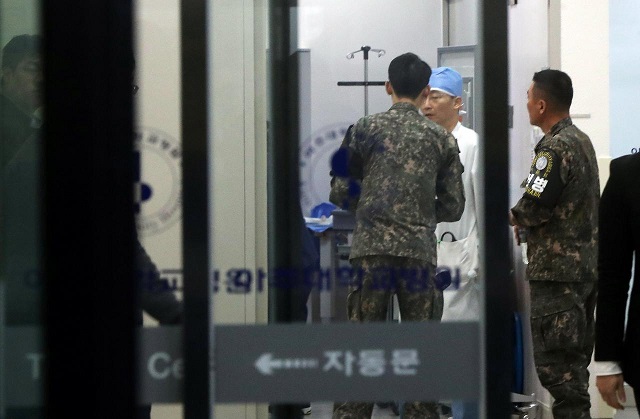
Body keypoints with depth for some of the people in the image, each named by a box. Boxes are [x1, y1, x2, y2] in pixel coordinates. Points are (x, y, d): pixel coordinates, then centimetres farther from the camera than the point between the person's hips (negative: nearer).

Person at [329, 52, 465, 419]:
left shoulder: (365, 130, 2)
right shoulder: (442, 139, 5)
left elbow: (340, 193, 3)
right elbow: (453, 207, 6)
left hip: (372, 249, 0)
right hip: (420, 251, 1)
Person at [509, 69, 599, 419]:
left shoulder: (555, 148, -15)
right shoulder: (582, 141, 14)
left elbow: (534, 206, -21)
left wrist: (514, 218, 0)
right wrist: (526, 224, 9)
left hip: (556, 271, -10)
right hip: (587, 265, 10)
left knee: (554, 364, -7)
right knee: (576, 361, 14)